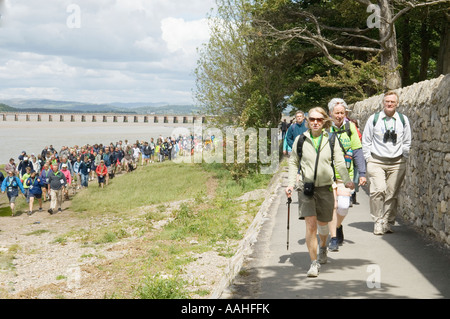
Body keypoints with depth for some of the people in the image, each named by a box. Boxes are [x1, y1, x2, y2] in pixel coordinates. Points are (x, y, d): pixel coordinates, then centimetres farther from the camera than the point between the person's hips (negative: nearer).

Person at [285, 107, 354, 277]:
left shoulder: (331, 140, 3)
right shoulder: (300, 140, 3)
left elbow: (339, 162, 2)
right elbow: (293, 163, 11)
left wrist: (347, 180, -12)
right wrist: (290, 183, 4)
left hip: (325, 188, 1)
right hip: (306, 187, -1)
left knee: (322, 224, 13)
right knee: (310, 225, -12)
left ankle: (323, 247, 46)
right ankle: (314, 262, -5)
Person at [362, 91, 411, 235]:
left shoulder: (403, 120, 8)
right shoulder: (374, 119, 4)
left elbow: (407, 142, 15)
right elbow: (366, 141, 9)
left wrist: (403, 159, 8)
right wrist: (368, 158, 3)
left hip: (397, 162, 2)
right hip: (376, 161, -1)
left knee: (392, 193, -1)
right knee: (378, 190, -16)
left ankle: (388, 223, 10)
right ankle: (378, 222, -7)